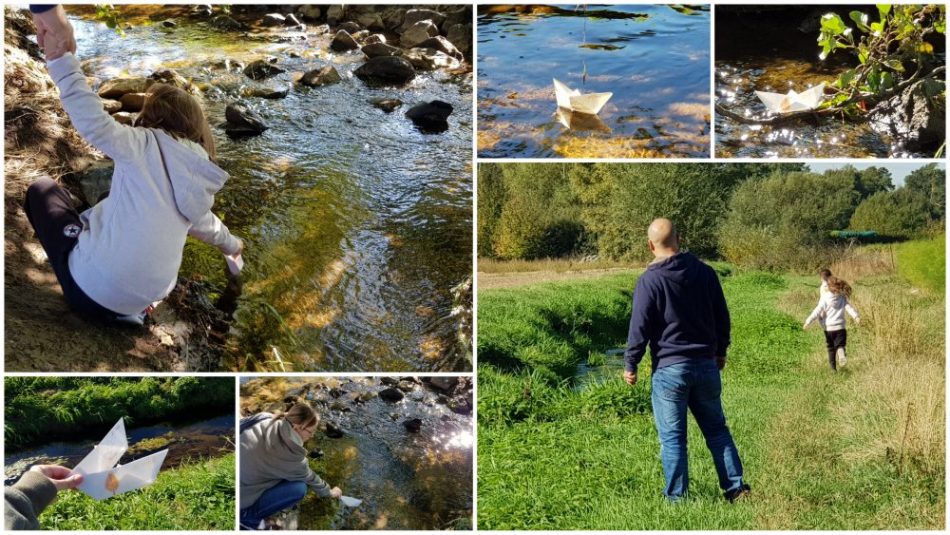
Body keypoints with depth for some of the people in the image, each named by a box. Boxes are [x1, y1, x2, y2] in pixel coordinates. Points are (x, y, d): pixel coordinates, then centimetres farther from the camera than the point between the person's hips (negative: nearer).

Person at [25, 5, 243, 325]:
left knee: (43, 189, 18)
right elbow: (206, 224, 29)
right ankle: (126, 306, 15)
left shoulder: (147, 146, -7)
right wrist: (230, 244, 50)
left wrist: (60, 58, -29)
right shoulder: (202, 184, 10)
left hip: (92, 291, -6)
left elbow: (95, 124, -26)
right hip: (143, 299, 6)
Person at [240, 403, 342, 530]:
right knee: (299, 489, -11)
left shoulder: (267, 419, -8)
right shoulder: (290, 454, -22)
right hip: (241, 497, -8)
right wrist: (328, 492, 17)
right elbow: (309, 478, -3)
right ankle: (248, 516, 1)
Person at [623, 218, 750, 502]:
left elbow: (639, 328, -10)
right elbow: (722, 316, 11)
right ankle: (736, 487, 17)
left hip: (669, 369, -5)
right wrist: (720, 351, 24)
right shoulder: (705, 272, 4)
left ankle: (676, 497, 11)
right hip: (707, 366, 5)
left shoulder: (649, 280, -11)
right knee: (717, 429, 16)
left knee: (672, 437, 4)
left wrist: (630, 365, 1)